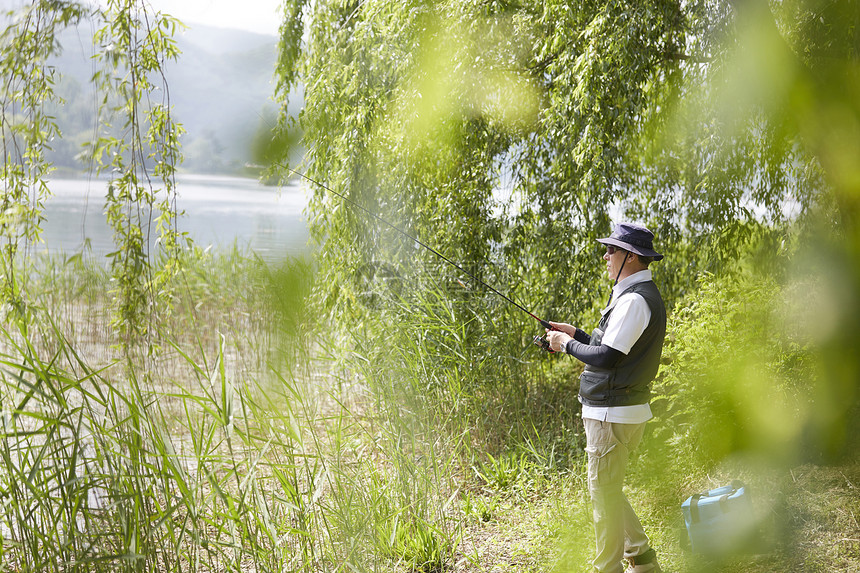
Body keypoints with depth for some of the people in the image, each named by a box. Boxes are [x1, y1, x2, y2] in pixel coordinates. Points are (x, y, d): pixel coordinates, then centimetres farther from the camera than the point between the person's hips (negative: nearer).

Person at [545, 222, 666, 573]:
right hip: (621, 410, 11)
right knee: (607, 489, 18)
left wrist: (567, 345, -9)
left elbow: (607, 358, -23)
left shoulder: (634, 299, -18)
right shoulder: (643, 294, 15)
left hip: (614, 414, -11)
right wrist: (575, 334, 17)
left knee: (604, 492, -3)